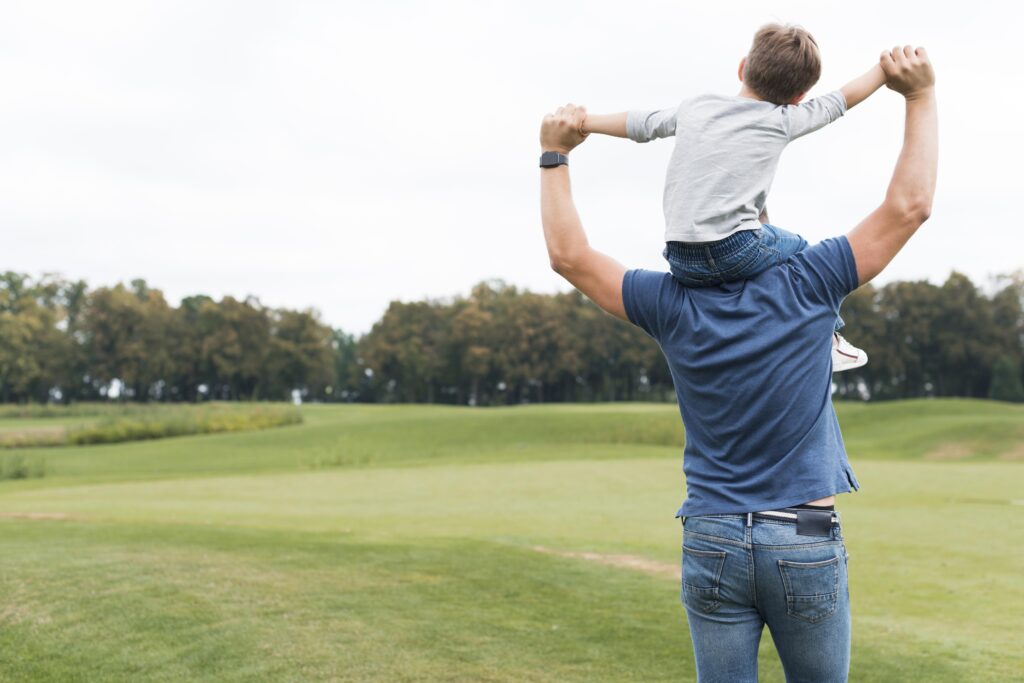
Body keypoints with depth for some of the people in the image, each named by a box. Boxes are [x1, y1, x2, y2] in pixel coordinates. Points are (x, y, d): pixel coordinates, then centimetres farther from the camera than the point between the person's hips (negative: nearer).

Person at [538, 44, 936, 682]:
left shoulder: (673, 306, -2)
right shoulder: (806, 286, -7)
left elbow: (569, 254, 5)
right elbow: (910, 205, -4)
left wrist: (555, 155, 11)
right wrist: (921, 96, 4)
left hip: (713, 541, 2)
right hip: (806, 545, -1)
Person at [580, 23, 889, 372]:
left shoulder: (694, 108, 16)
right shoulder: (782, 120, 6)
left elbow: (637, 124, 26)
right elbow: (844, 98, 19)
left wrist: (583, 122, 41)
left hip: (682, 264, 5)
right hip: (736, 251, -4)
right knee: (800, 249, 25)